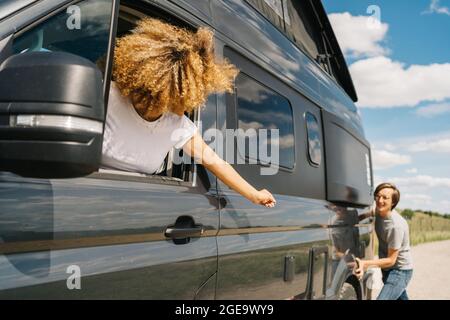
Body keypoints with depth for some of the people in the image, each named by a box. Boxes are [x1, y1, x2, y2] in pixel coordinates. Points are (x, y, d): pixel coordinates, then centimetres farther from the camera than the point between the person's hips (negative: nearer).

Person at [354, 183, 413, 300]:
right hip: (387, 269, 9)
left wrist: (366, 263, -35)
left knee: (383, 297, -24)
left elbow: (391, 260, -26)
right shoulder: (378, 211, -8)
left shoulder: (396, 225, -30)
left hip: (399, 271, -9)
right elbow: (373, 212, 21)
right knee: (401, 297, 24)